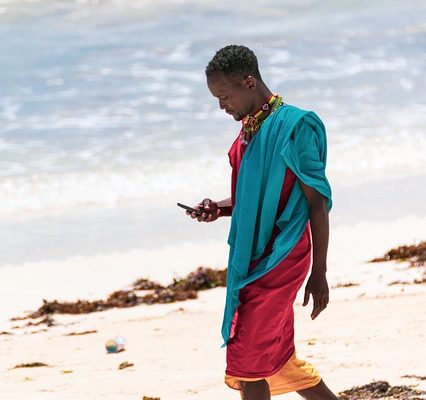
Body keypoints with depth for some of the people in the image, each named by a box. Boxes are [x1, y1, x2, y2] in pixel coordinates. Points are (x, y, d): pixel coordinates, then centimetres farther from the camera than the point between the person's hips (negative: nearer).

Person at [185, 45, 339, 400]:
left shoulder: (294, 126, -13)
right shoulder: (248, 132, 12)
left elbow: (317, 202, -13)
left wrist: (319, 273, -14)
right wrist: (220, 209, 3)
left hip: (279, 259, -9)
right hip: (252, 259, 9)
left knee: (248, 362, -11)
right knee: (276, 360, 14)